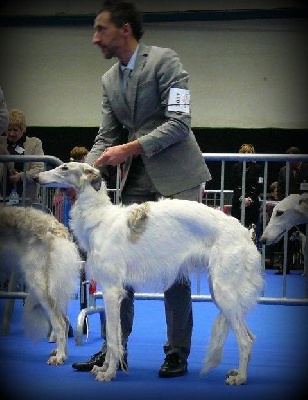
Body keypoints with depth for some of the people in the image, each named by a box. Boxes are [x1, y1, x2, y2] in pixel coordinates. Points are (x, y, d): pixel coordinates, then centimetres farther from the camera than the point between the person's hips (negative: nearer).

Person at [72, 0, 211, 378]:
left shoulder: (165, 61, -9)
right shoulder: (109, 80, 12)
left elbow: (179, 122, -15)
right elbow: (106, 137, 11)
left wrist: (131, 148, -21)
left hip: (175, 176, -6)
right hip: (137, 179, 6)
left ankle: (177, 351, 9)